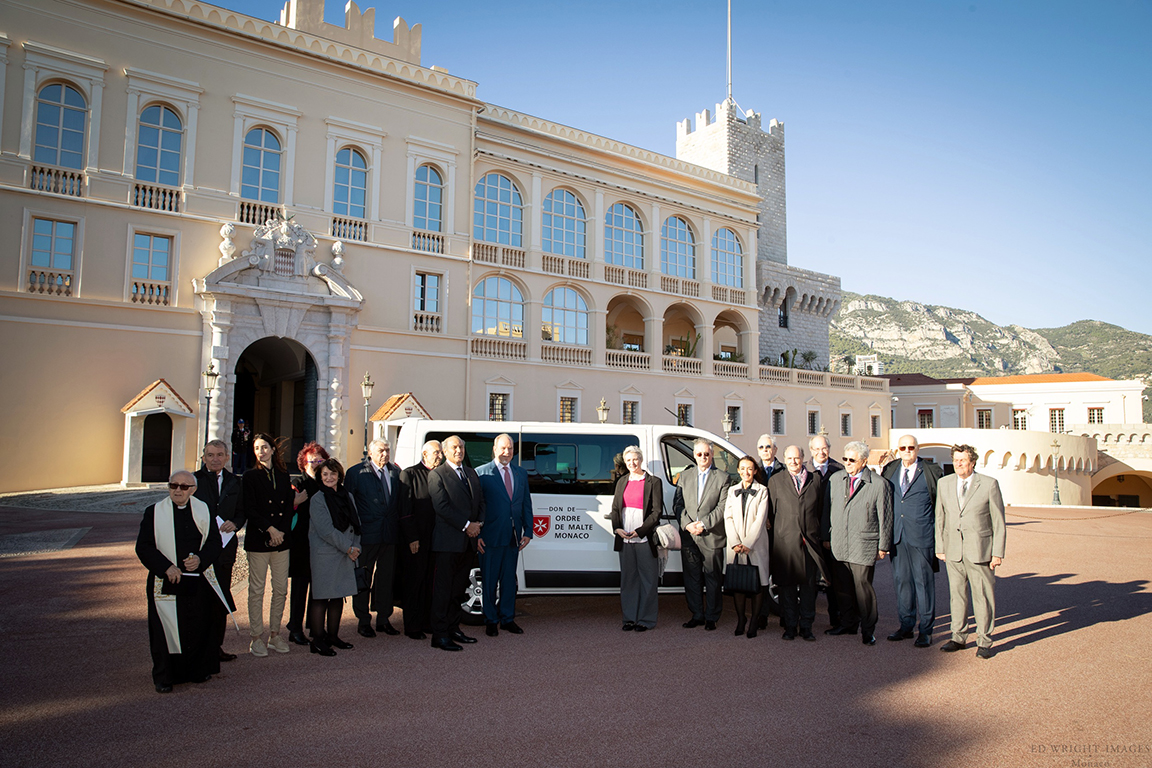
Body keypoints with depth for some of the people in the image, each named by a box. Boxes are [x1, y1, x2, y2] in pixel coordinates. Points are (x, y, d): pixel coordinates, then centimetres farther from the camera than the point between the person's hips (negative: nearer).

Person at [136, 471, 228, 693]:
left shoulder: (203, 511, 5)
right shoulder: (154, 512, 1)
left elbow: (214, 542, 5)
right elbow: (143, 546, -3)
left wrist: (200, 559, -15)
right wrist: (166, 567, -16)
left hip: (198, 581, 1)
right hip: (166, 582, -1)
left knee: (198, 628, 6)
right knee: (166, 629, 1)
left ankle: (198, 670, 23)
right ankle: (164, 677, 15)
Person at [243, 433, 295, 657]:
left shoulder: (284, 476, 12)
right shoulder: (251, 476, 2)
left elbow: (289, 508, 9)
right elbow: (250, 510, -5)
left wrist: (281, 532, -5)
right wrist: (269, 529, -14)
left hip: (282, 540, 4)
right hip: (258, 540, -3)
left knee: (281, 590, 5)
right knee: (257, 590, 1)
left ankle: (275, 634, 16)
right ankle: (257, 637, 10)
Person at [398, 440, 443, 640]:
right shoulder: (410, 474, -5)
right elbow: (405, 510, -9)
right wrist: (412, 538, -13)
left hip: (436, 539, 5)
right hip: (416, 540, -5)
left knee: (431, 582, 10)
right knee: (415, 582, 2)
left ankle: (427, 622, 20)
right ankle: (412, 627, 11)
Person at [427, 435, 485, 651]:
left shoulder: (471, 473, 16)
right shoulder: (437, 475, -6)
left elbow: (481, 501, 15)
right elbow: (442, 506, -14)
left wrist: (479, 523, -3)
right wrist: (466, 525, -15)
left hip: (468, 541, 7)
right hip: (448, 541, -7)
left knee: (458, 588, 14)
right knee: (443, 590, -1)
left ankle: (453, 629, 23)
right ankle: (439, 635, 4)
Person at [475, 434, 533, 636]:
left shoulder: (521, 473, 11)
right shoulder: (482, 473, -3)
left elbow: (526, 504, 12)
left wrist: (528, 531, 5)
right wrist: (476, 535, -11)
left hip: (513, 537, 4)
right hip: (490, 537, -4)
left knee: (509, 579, 13)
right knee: (489, 581, 6)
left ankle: (507, 618, 25)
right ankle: (491, 621, 18)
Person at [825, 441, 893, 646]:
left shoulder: (879, 484, -4)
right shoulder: (836, 479, 9)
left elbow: (885, 518, -1)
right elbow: (829, 510, 14)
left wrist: (883, 546, 0)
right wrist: (826, 536, 12)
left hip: (863, 546, -4)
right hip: (838, 545, 4)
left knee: (863, 587, -1)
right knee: (843, 587, 10)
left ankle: (868, 629, 15)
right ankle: (848, 625, 26)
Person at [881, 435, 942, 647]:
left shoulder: (931, 472, 0)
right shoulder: (889, 470, 10)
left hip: (922, 536, -4)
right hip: (897, 536, 4)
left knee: (924, 581, 3)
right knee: (901, 580, 11)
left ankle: (925, 630, 13)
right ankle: (906, 625, 23)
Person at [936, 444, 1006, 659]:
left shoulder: (989, 484, -3)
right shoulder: (944, 484, 7)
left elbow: (998, 521, -2)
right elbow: (940, 518, 11)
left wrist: (998, 552, -5)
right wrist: (940, 547, 7)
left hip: (980, 550, -3)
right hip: (953, 550, 3)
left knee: (983, 596, 3)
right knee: (956, 594, 10)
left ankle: (984, 642, 16)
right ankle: (958, 638, 22)